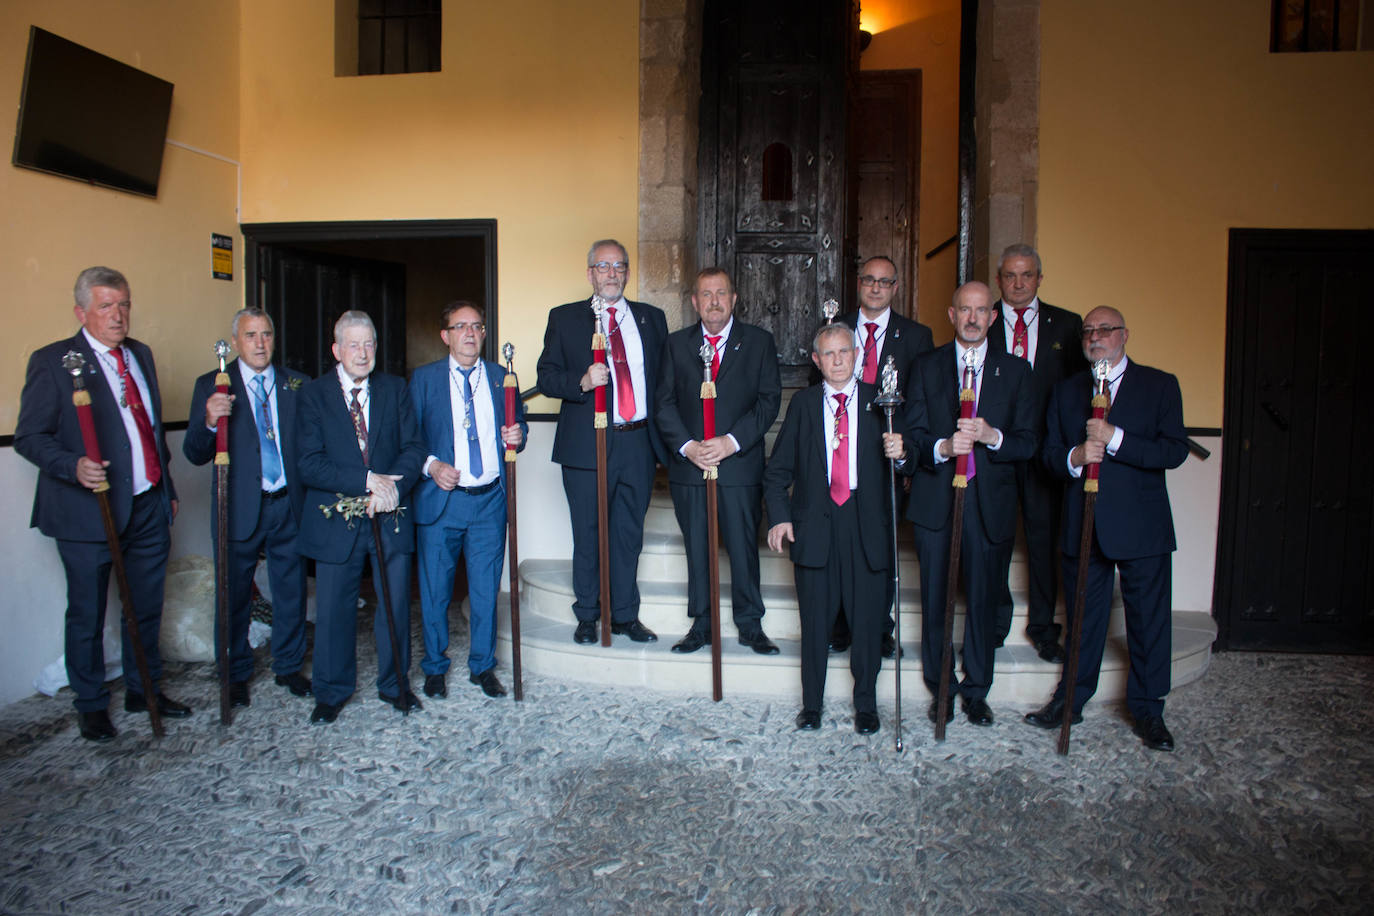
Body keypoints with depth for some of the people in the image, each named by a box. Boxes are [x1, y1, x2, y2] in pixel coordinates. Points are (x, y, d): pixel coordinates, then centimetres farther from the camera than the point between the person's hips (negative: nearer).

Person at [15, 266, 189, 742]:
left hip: (148, 506, 6)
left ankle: (144, 689, 33)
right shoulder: (52, 361, -8)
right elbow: (29, 436, -10)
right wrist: (73, 467, -28)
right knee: (87, 615, 9)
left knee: (147, 606, 16)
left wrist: (168, 488, 19)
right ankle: (91, 704, 26)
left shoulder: (140, 354, 11)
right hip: (90, 511, -5)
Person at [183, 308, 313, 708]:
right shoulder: (212, 386, -1)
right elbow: (195, 455, -6)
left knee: (291, 591, 12)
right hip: (240, 509, -1)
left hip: (289, 506, 2)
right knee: (234, 596, 10)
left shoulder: (297, 384, 5)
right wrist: (209, 422, -25)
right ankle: (235, 675, 29)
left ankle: (289, 667, 31)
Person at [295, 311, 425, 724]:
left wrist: (392, 487, -18)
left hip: (390, 517, 2)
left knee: (396, 604, 10)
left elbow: (414, 447, 0)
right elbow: (309, 464, -11)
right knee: (333, 609, 8)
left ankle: (394, 684, 28)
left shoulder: (395, 388, 6)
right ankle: (332, 692, 27)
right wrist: (367, 481, -21)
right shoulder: (313, 394, -2)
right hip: (336, 520, -2)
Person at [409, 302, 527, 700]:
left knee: (486, 589, 8)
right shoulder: (423, 379, 4)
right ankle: (435, 667, 26)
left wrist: (517, 436, -6)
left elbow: (517, 425, 17)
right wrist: (430, 466, -13)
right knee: (435, 590, 7)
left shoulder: (501, 377, 10)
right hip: (440, 501, -1)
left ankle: (483, 666, 24)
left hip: (490, 501, 2)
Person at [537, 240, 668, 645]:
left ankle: (625, 615, 24)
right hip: (588, 443, -2)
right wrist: (582, 382, -20)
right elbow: (547, 377, 0)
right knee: (588, 535, 5)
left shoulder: (651, 318, 13)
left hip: (639, 442, 3)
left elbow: (664, 376, 12)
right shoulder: (565, 318, 5)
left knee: (629, 532, 11)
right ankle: (587, 616, 21)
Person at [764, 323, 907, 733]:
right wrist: (780, 515, -4)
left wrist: (900, 451, -18)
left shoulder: (879, 400, 7)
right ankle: (811, 705, 23)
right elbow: (778, 469, 7)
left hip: (865, 521, 0)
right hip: (814, 522, 0)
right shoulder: (803, 403, 8)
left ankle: (866, 705, 25)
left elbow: (898, 456, 6)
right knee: (815, 619, 7)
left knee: (867, 618, 6)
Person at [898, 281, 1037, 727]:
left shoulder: (1015, 370, 7)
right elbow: (914, 434, 0)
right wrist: (941, 448, -21)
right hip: (935, 501, 0)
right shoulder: (927, 366, 7)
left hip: (990, 503, 0)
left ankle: (976, 690, 25)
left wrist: (992, 436, -19)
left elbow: (1027, 442, 1)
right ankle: (941, 689, 23)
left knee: (982, 599, 8)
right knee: (935, 599, 6)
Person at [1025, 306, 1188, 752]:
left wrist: (1114, 439, -20)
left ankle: (1147, 709, 22)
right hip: (1083, 526, 2)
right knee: (1084, 618, 13)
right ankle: (1072, 699, 26)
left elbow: (1175, 450, -9)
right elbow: (1050, 452, 7)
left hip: (1141, 526, -2)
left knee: (1149, 621, 6)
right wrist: (1074, 457, -15)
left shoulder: (1159, 385, 1)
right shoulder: (1066, 390, 11)